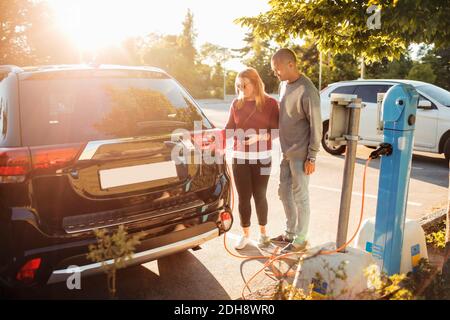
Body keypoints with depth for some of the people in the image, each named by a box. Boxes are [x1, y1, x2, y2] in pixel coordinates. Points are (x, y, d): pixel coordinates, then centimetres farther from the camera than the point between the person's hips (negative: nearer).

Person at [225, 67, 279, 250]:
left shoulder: (270, 103, -4)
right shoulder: (236, 104, 4)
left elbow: (277, 130, -4)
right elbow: (230, 129, 6)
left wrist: (259, 136, -20)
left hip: (261, 158, -2)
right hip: (239, 157, 2)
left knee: (259, 196, 7)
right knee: (243, 197, 5)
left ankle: (263, 232, 28)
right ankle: (245, 234, 22)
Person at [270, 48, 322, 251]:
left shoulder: (307, 91, -19)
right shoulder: (283, 85, 8)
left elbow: (316, 127, -17)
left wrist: (311, 157, -15)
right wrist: (284, 148, 16)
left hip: (300, 154, -8)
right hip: (286, 151, 8)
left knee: (300, 196, 3)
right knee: (284, 192, 16)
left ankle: (301, 238, 19)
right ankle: (290, 232, 32)